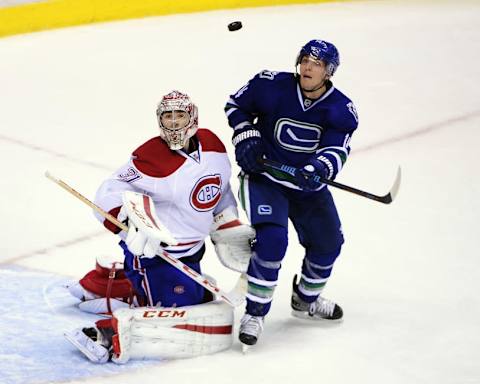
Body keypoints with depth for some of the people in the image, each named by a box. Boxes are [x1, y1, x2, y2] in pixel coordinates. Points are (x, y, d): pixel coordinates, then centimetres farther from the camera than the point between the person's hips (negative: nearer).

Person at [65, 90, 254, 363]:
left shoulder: (213, 145, 0)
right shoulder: (152, 158, -22)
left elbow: (220, 193, 18)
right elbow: (110, 195, -25)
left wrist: (236, 234, 20)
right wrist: (137, 221, -42)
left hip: (189, 253, 9)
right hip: (153, 255, -9)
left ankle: (107, 278, 38)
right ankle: (111, 334, -30)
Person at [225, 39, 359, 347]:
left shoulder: (341, 110, -11)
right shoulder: (272, 86, -16)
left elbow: (336, 150, -20)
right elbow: (237, 104, 0)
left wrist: (318, 170, -41)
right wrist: (246, 137, -14)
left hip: (307, 183, 4)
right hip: (264, 176, -4)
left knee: (328, 243, 7)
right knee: (271, 239, -24)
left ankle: (305, 300, 36)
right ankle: (255, 312, -11)